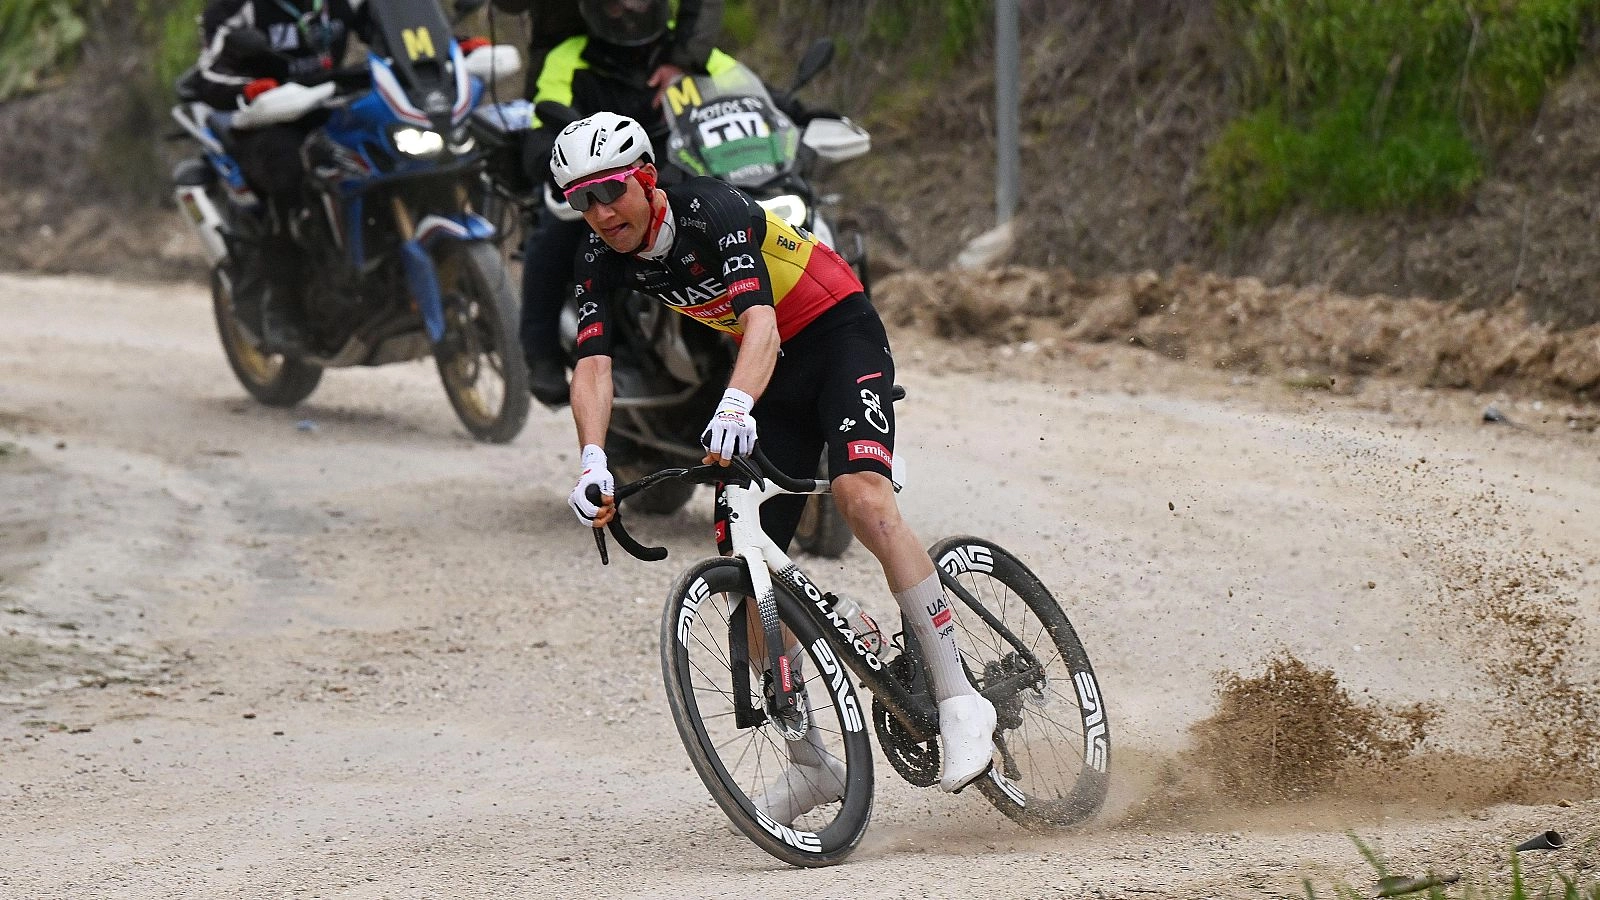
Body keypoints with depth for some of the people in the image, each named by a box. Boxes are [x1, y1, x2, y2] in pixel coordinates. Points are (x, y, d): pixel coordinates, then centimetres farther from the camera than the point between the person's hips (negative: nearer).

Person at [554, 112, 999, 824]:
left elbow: (758, 320, -41)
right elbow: (592, 364, -19)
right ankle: (811, 765, 8)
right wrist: (593, 461, -38)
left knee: (862, 496, -32)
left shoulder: (712, 212, -27)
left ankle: (958, 697, -27)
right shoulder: (603, 258, -9)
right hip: (774, 371, 7)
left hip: (841, 337, -7)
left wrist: (735, 405, -61)